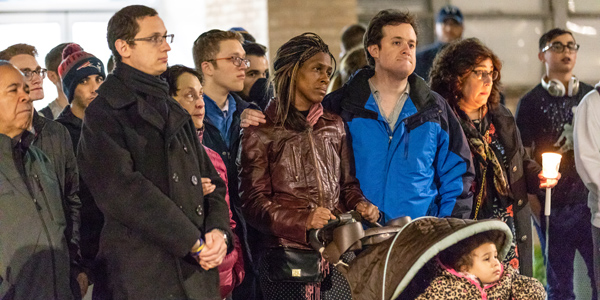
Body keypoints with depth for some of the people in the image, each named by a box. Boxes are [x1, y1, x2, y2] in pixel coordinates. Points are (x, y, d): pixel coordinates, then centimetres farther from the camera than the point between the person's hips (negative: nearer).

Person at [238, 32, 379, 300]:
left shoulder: (334, 126, 18)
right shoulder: (262, 132, 1)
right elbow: (254, 203, -5)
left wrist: (359, 204, 0)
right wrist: (303, 220, -21)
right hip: (287, 255, -4)